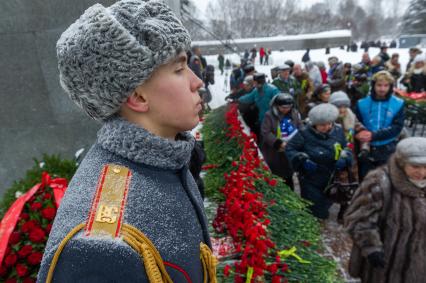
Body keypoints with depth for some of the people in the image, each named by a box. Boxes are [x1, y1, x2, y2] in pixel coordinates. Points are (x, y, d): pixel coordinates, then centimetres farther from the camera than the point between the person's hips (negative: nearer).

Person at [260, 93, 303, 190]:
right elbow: (265, 133, -18)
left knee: (288, 177, 21)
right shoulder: (269, 115, -13)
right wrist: (279, 143, -26)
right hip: (273, 153, -4)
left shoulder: (295, 114, 0)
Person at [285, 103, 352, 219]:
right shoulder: (305, 134, -17)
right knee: (314, 213, 0)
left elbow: (346, 148, 9)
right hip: (310, 181, -4)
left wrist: (344, 159, -13)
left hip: (331, 180, 5)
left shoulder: (338, 131, -3)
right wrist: (303, 160, -25)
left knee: (324, 211, 22)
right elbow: (289, 149, -10)